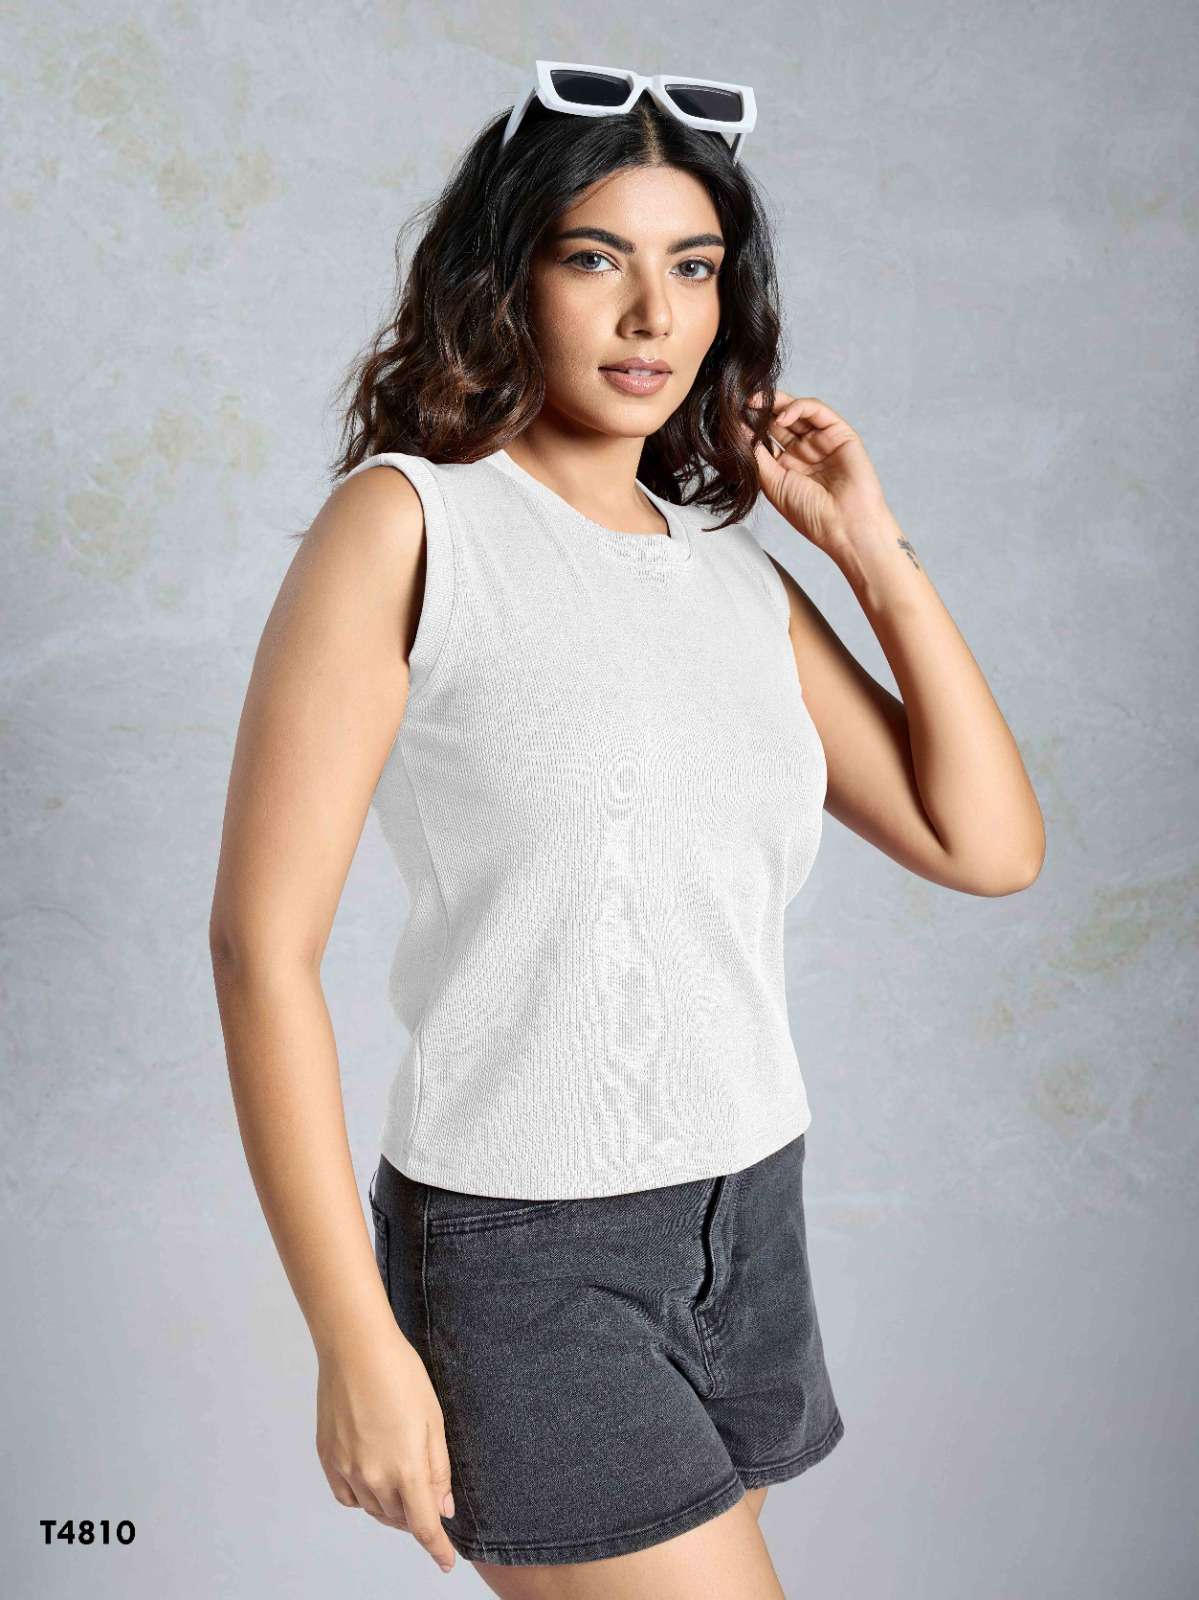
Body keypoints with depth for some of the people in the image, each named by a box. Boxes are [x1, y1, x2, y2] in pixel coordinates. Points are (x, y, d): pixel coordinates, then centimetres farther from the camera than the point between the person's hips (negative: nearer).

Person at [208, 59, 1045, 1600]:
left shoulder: (742, 577, 8)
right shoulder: (409, 521, -9)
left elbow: (990, 847, 6)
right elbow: (261, 940, -13)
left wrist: (873, 551, 1)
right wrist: (357, 1343, -14)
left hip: (749, 1225, 6)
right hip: (522, 1253, -5)